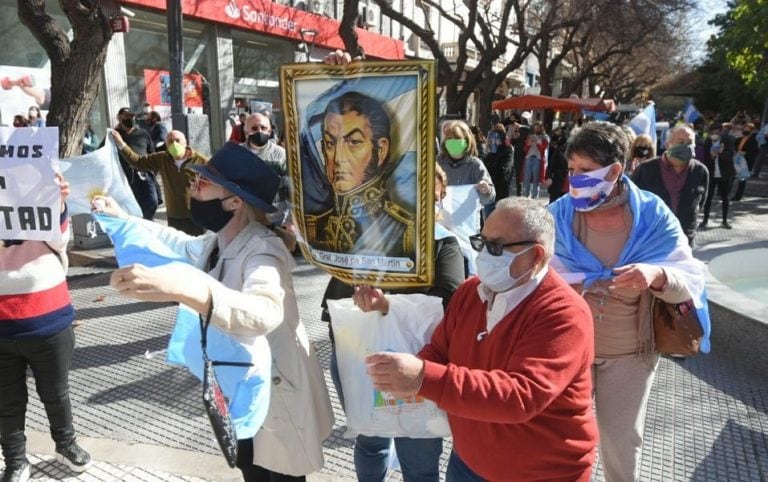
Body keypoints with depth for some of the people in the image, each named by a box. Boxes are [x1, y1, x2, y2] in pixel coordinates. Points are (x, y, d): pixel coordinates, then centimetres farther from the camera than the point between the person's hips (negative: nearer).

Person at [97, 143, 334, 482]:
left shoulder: (262, 250, -30)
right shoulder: (219, 241, -4)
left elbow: (264, 312, -52)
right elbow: (182, 244, 21)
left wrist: (181, 288, -66)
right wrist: (123, 218, 21)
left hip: (277, 393, -8)